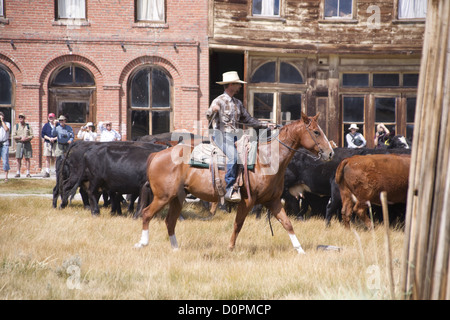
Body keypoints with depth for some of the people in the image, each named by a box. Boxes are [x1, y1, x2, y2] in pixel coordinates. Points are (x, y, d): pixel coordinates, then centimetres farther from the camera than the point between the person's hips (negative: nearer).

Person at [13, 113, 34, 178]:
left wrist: (26, 138, -15)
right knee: (18, 158, -1)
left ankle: (28, 173, 1)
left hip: (27, 143, 0)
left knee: (27, 158, -1)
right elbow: (14, 136, 2)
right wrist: (21, 137, -13)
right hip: (19, 143, 0)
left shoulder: (28, 126, 8)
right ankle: (18, 173, 3)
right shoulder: (16, 126, 8)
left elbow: (31, 136, 3)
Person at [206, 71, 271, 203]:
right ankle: (230, 190, -31)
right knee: (233, 155, -31)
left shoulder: (238, 103, 18)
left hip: (234, 137, 8)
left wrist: (265, 125, 21)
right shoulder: (219, 101, -3)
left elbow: (247, 119, 26)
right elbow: (209, 117, -15)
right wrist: (213, 111, -39)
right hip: (222, 137, -8)